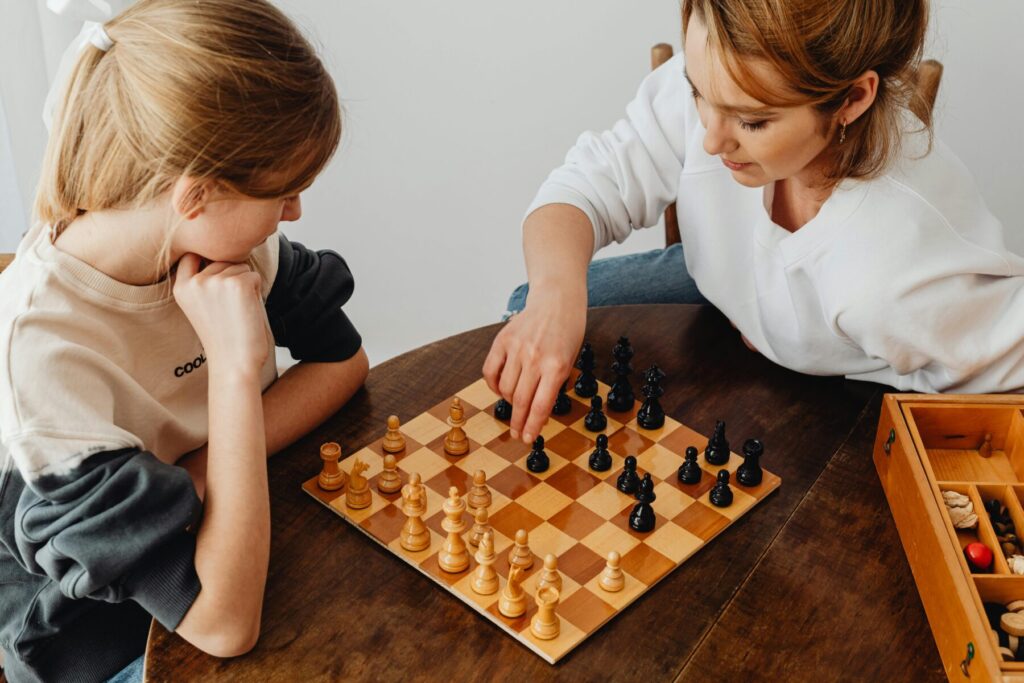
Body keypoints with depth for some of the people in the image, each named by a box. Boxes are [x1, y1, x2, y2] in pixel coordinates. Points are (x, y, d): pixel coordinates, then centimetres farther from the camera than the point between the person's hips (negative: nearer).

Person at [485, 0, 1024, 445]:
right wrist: (555, 290, -45)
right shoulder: (717, 82, -33)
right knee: (531, 307, 4)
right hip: (729, 284, 4)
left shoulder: (903, 277, -46)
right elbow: (591, 184, -22)